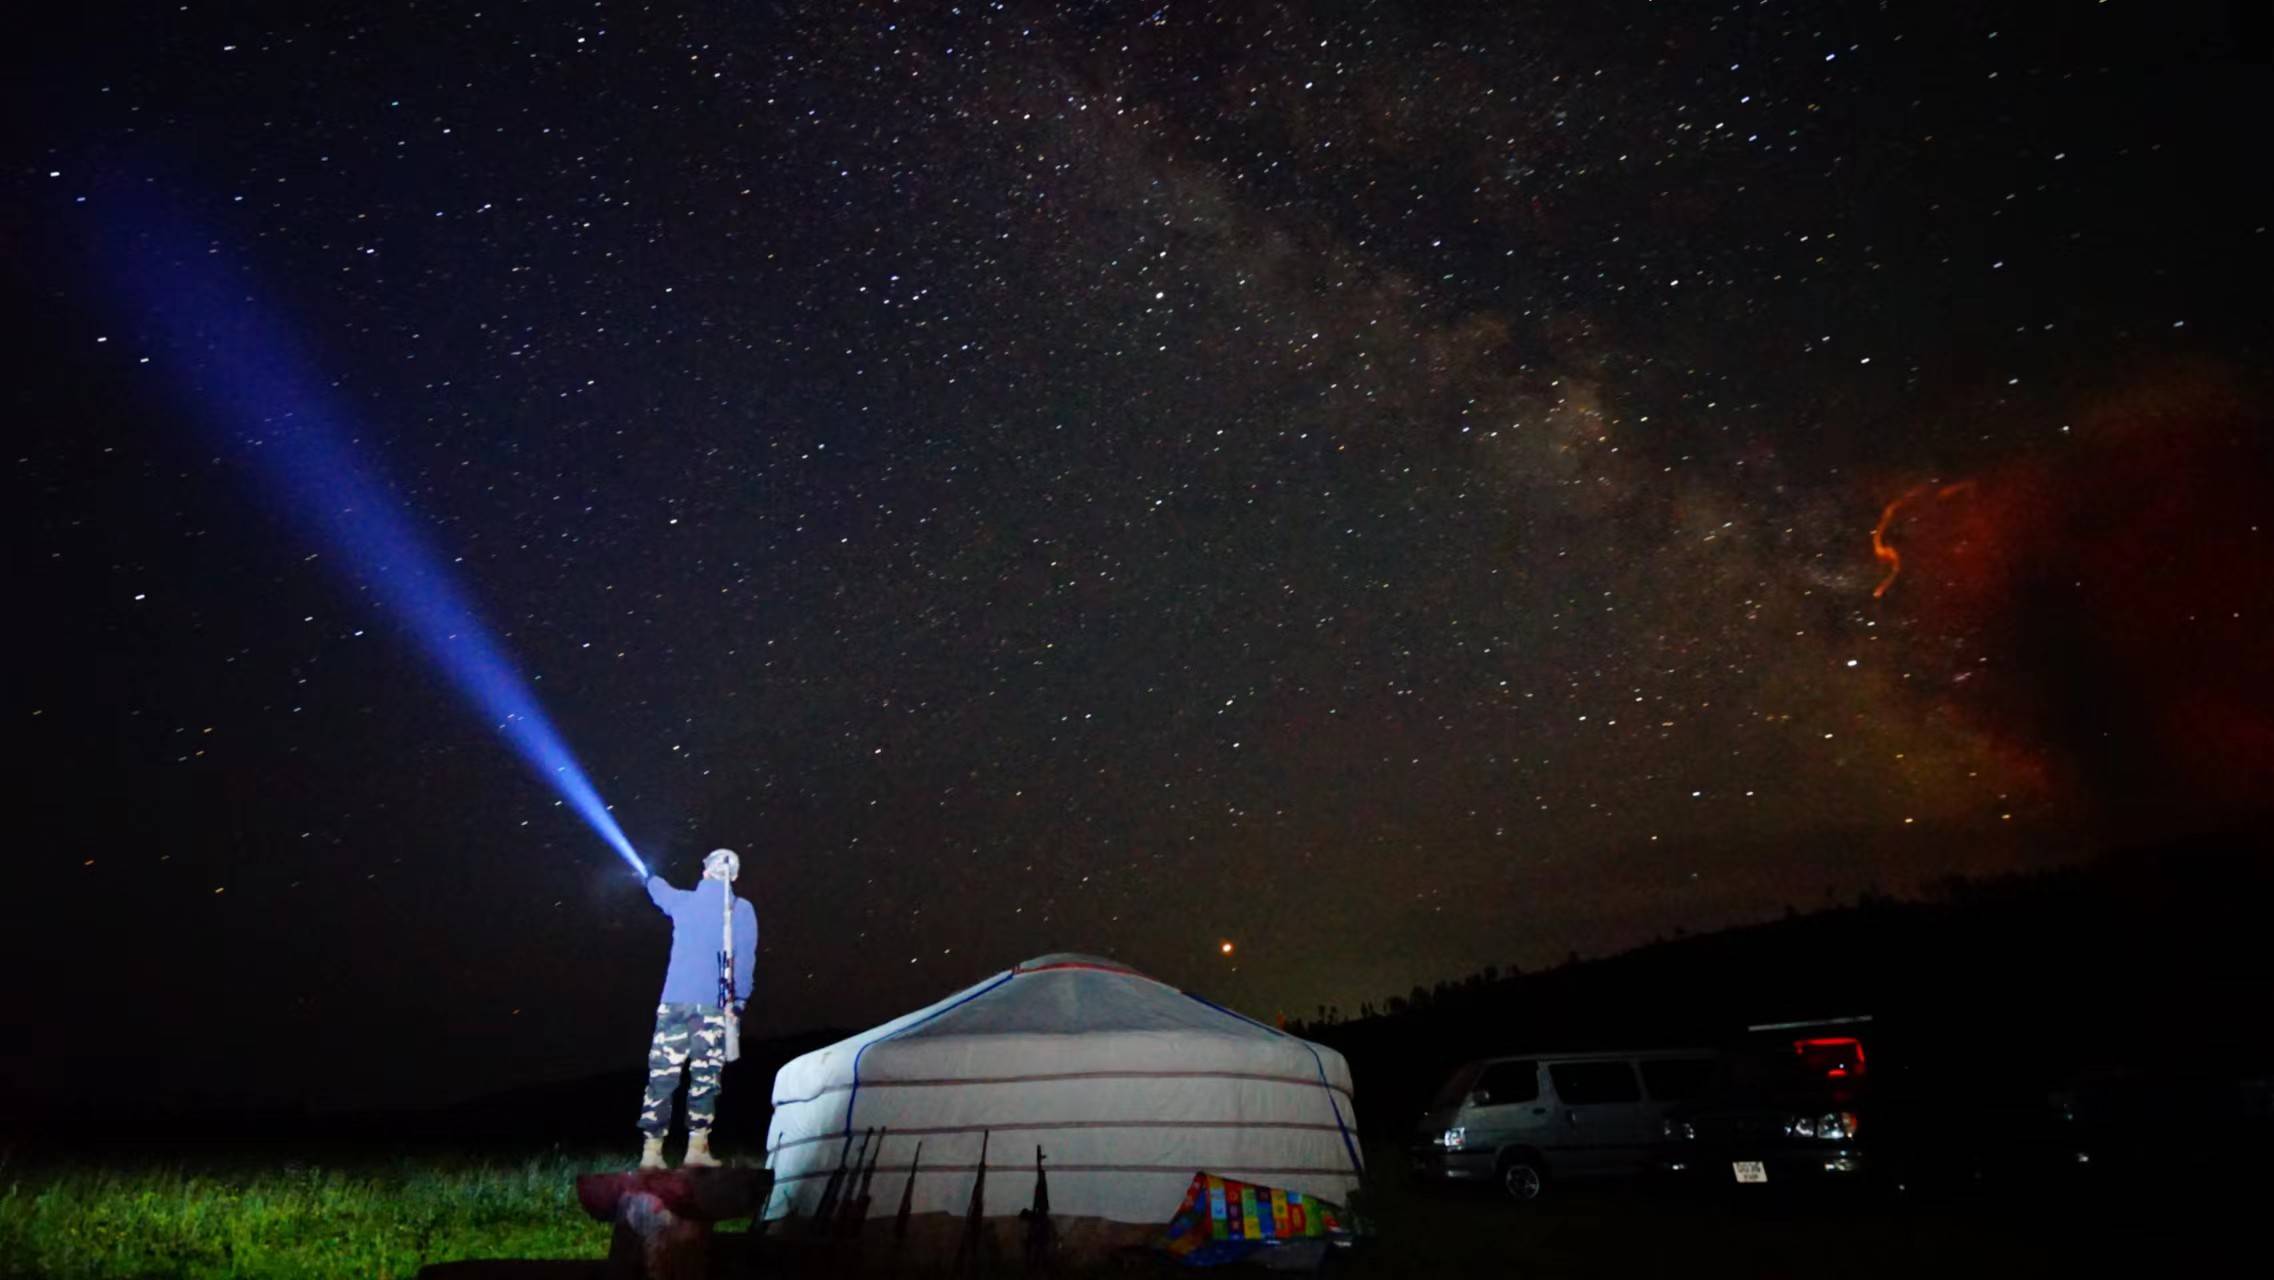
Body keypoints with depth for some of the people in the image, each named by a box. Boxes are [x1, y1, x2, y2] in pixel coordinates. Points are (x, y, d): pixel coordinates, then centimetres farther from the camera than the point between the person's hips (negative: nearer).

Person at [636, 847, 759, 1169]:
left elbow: (658, 889, 34)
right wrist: (738, 1000, -4)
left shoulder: (683, 901, 11)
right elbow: (744, 958, -5)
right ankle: (697, 1147, -1)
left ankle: (651, 1151, 3)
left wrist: (649, 875, 56)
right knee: (704, 1075, 2)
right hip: (713, 1004, -2)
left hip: (674, 1001, 2)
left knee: (662, 1075, 4)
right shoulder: (742, 910, 3)